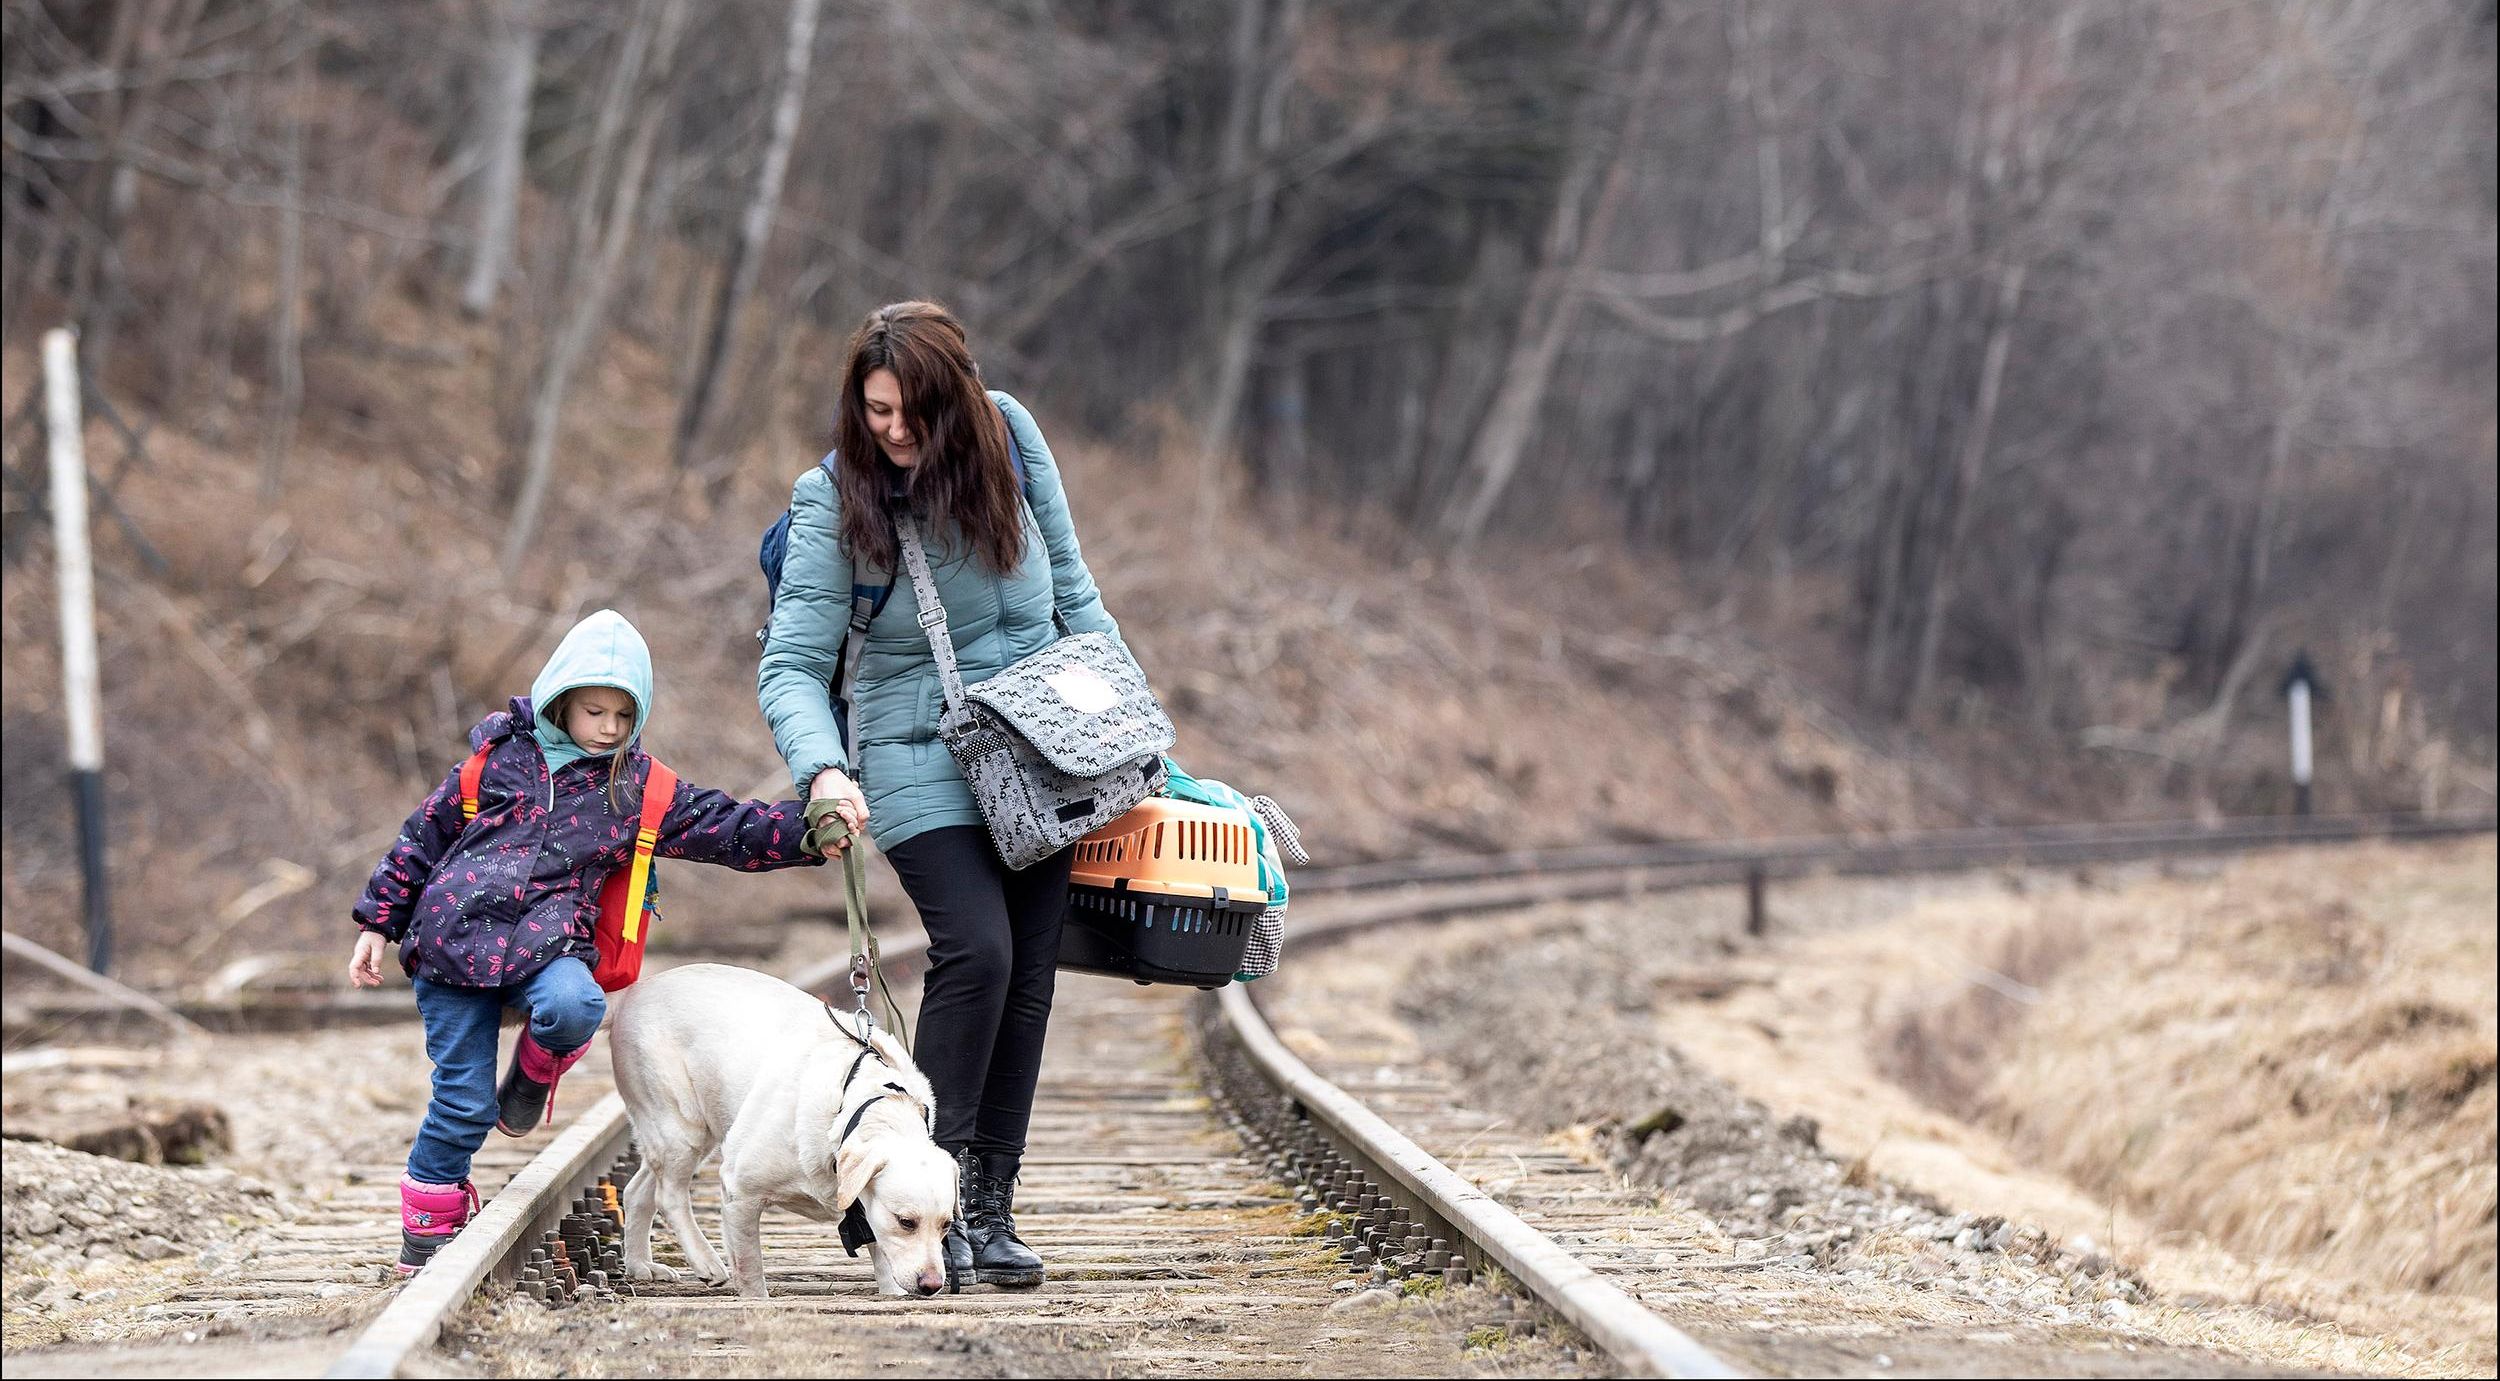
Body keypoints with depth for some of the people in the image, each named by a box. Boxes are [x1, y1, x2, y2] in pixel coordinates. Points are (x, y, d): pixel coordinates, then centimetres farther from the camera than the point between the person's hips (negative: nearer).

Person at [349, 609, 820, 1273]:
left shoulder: (638, 785, 9)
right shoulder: (498, 757, 6)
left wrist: (806, 828, -11)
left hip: (546, 944, 1)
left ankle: (535, 1070, 2)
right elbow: (422, 839, 13)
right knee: (464, 1100, -3)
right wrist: (379, 924, 12)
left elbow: (727, 826, 5)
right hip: (453, 943, -1)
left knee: (575, 1006, -34)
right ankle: (425, 1231, 17)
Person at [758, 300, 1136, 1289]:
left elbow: (1071, 588, 10)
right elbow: (790, 667, -16)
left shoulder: (1008, 438, -3)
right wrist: (823, 771, -32)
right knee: (976, 950, -21)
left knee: (1029, 971, 2)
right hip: (922, 763, -4)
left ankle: (991, 1207, 7)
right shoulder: (834, 502, -14)